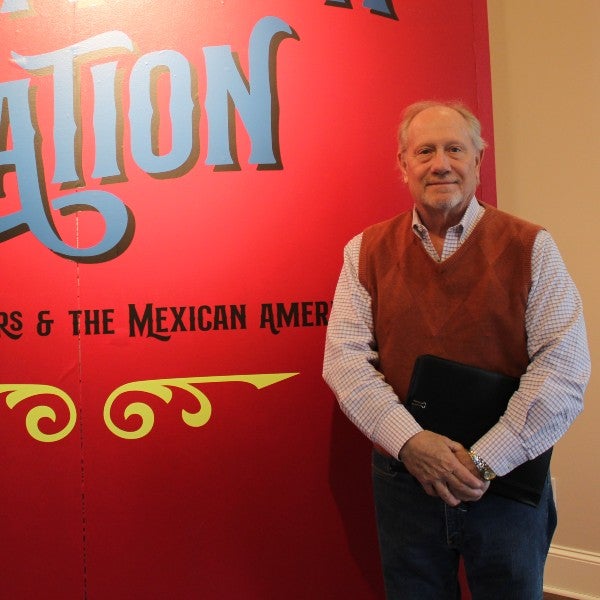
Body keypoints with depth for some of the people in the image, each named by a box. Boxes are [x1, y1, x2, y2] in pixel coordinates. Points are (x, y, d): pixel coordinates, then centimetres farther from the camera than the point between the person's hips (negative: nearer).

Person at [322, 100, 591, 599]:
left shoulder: (530, 248, -3)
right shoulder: (366, 252, 1)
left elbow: (563, 369, -10)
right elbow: (346, 358, -5)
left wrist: (485, 460, -15)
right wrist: (409, 441, -16)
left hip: (507, 487, 0)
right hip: (403, 482, 1)